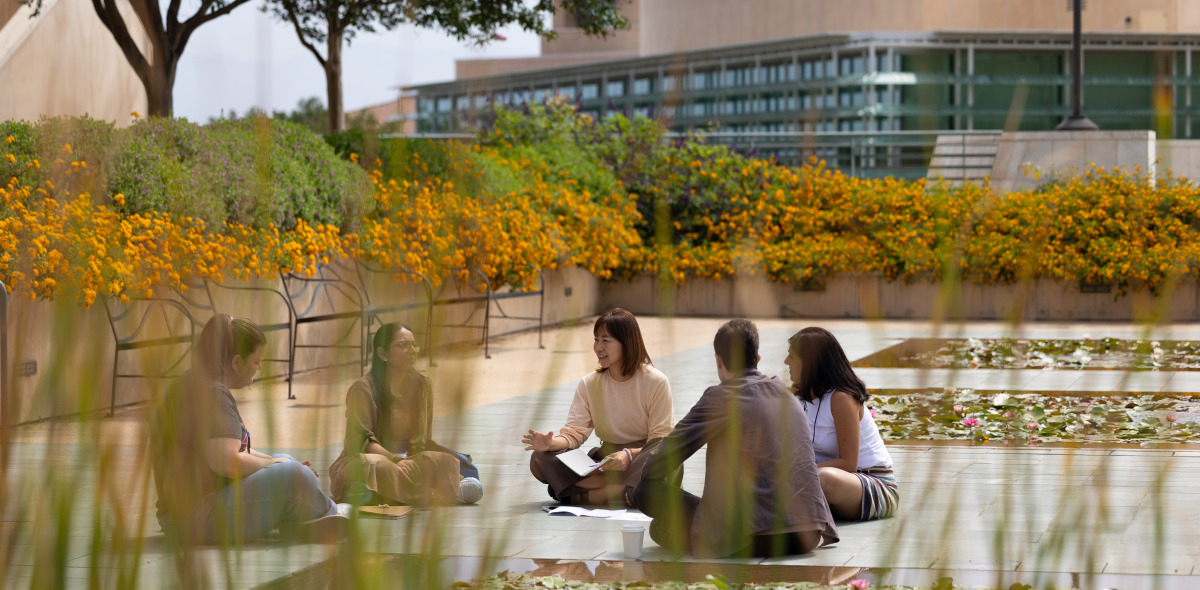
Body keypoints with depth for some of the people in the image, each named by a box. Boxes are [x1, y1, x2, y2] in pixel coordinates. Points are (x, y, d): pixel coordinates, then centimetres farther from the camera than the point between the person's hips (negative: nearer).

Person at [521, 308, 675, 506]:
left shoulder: (656, 382, -6)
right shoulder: (589, 384, 6)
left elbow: (661, 441, -11)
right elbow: (575, 432, -1)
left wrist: (629, 454, -30)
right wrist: (552, 443, -24)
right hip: (605, 460, 4)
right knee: (540, 459, -18)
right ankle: (625, 489, -28)